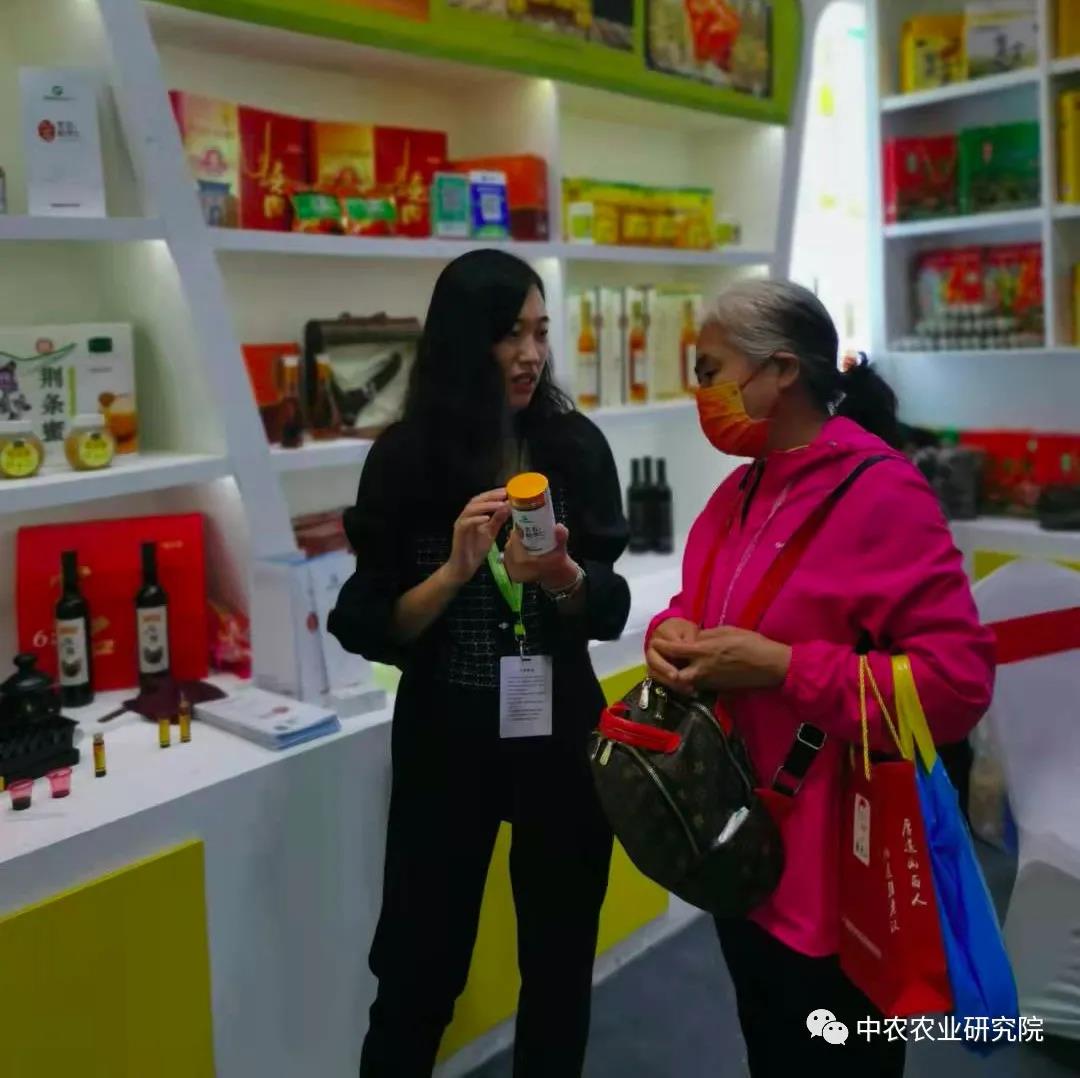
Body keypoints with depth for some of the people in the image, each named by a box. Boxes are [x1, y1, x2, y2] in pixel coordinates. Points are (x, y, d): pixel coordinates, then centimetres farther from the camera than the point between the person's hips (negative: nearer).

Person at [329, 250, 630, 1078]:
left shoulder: (576, 445, -4)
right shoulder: (407, 458, -9)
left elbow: (610, 610, -4)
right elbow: (369, 630, -9)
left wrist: (561, 576, -25)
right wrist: (456, 571, -25)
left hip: (561, 732, 2)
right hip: (445, 739, -2)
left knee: (561, 962, 16)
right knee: (420, 969, 9)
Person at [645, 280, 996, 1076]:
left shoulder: (883, 495, -19)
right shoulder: (740, 494, 7)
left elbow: (958, 681, -24)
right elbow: (704, 611, 18)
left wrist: (780, 668, -26)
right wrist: (671, 635, -6)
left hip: (836, 871, -8)